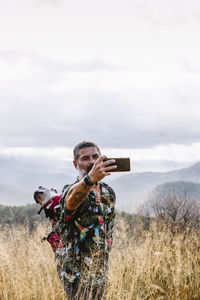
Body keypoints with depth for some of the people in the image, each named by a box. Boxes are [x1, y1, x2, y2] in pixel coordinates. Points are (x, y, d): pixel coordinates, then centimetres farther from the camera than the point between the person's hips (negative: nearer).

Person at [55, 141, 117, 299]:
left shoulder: (109, 192, 8)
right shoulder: (71, 191, -14)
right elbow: (72, 198, -41)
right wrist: (90, 179, -60)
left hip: (100, 269, 7)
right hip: (76, 271, -7)